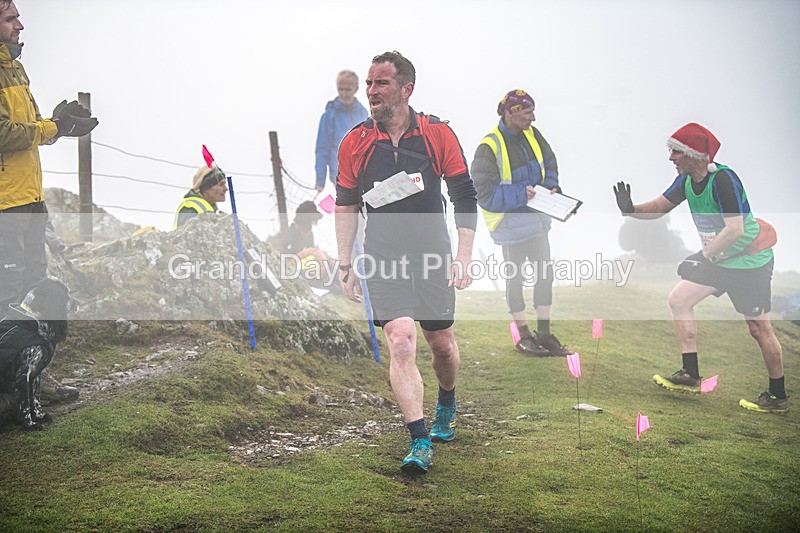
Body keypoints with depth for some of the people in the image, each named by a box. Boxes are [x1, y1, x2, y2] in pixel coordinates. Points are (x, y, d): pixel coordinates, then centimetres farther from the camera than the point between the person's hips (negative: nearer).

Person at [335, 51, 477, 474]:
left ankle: (446, 405, 44)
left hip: (434, 259, 1)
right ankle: (419, 443, -11)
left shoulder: (438, 134, -3)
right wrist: (345, 266, 5)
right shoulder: (355, 142, 0)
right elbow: (346, 207, 8)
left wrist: (464, 256, -6)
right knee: (400, 343, -15)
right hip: (383, 261, 0)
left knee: (441, 344, 12)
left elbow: (465, 197, 1)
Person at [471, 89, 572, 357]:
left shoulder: (532, 135, 0)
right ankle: (524, 337, 21)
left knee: (545, 273, 12)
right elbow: (485, 193, -23)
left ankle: (544, 333, 24)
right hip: (510, 221, -7)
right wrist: (521, 194, -28)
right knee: (515, 278, 7)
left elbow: (550, 164, 15)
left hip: (535, 216, 7)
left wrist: (551, 188, -4)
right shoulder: (489, 147, -21)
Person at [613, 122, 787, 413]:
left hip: (750, 263, -9)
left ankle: (778, 397, 13)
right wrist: (630, 209, -11)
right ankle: (690, 376, 10)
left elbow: (735, 230, -30)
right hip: (717, 259, 9)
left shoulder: (723, 179, -25)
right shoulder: (686, 180, 0)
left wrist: (703, 256, -30)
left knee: (759, 328, -3)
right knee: (679, 299, 4)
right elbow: (658, 206, 7)